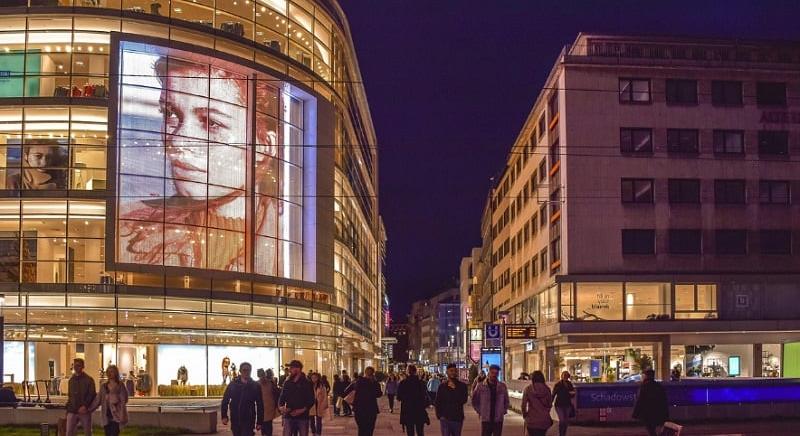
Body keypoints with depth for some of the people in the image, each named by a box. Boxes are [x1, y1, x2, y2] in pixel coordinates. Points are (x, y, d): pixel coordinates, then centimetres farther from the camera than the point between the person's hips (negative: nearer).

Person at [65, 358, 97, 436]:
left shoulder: (89, 380, -3)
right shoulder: (71, 380, 13)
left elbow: (92, 395, -8)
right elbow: (70, 396, 19)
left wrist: (85, 406, -20)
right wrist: (68, 407, 10)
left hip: (84, 411, -4)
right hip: (72, 411, 4)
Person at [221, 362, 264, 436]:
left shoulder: (255, 386, 0)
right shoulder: (233, 384, 3)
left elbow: (260, 405, 1)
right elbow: (225, 401, 6)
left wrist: (259, 422, -1)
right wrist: (224, 416, -3)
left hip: (249, 421, -2)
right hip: (235, 420, 2)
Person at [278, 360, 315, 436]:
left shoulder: (307, 383, -1)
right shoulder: (287, 383, 9)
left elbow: (311, 400, -4)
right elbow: (282, 397, 13)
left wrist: (303, 410, -19)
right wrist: (280, 406, -8)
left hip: (302, 416, -2)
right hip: (288, 416, 2)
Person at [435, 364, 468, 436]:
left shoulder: (462, 385, 3)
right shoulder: (442, 386, 5)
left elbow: (463, 400, -10)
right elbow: (437, 403, 7)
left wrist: (454, 389, -12)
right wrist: (439, 415, -2)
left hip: (458, 418, 1)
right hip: (445, 418, -1)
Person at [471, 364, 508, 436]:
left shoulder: (502, 386, 4)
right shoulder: (480, 386, -2)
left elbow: (506, 400, 17)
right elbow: (474, 400, 9)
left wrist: (504, 411, 8)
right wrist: (479, 411, 4)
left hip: (498, 419, 2)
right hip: (486, 419, -2)